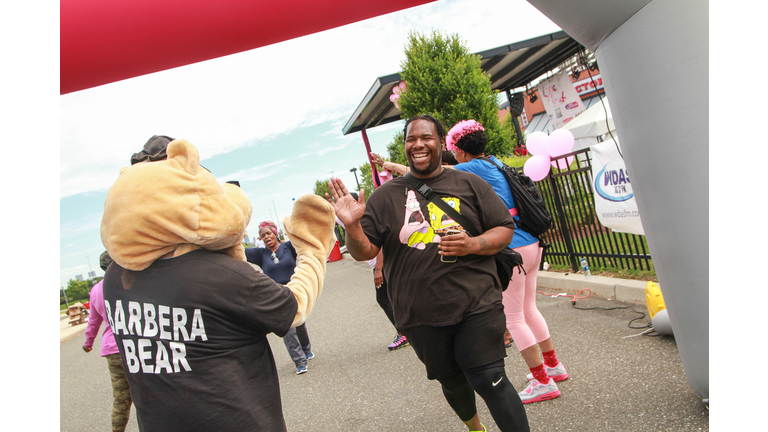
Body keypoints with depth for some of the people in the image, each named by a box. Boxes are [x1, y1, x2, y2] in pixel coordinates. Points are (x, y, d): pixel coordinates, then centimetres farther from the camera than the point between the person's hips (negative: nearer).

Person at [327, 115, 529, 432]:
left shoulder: (468, 184, 3)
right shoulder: (387, 195, 4)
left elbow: (505, 229, 4)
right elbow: (365, 251, 0)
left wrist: (472, 244, -16)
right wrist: (352, 226, -21)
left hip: (476, 306, -2)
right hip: (420, 316, 2)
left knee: (490, 380, -7)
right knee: (451, 381, 20)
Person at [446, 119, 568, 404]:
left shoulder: (471, 169, -10)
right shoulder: (496, 164, 13)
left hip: (510, 251, -9)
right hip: (532, 245, 9)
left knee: (513, 318, 4)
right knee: (528, 310, 22)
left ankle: (543, 382, 13)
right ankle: (553, 366, 34)